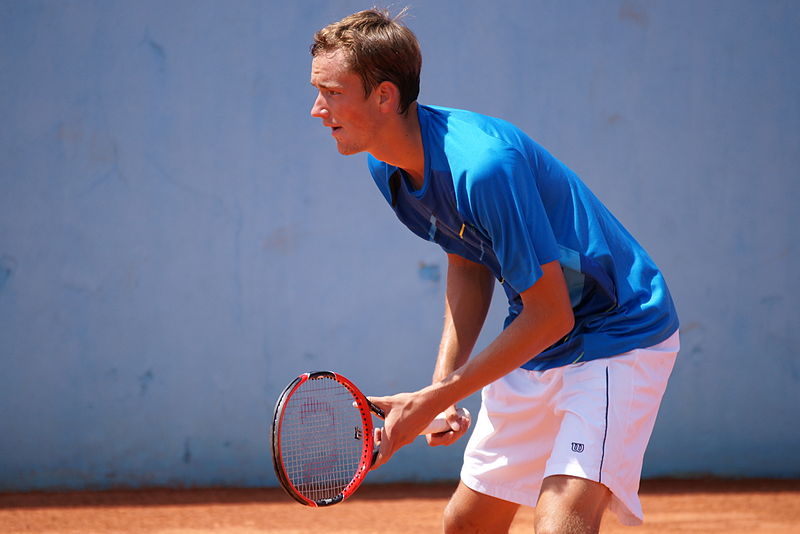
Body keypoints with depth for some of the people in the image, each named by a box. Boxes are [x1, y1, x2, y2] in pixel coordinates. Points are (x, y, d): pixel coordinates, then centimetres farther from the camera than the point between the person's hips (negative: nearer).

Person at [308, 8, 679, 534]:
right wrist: (443, 382, -4)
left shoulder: (482, 165, -31)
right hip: (535, 349, 9)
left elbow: (551, 315, -26)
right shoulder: (388, 166, -4)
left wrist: (435, 400, -21)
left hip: (618, 337, -9)